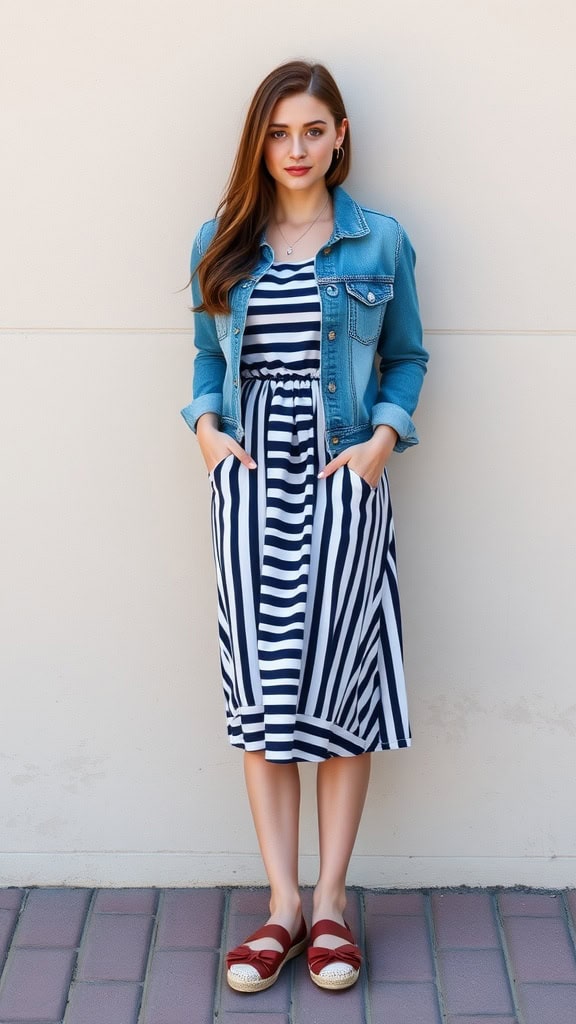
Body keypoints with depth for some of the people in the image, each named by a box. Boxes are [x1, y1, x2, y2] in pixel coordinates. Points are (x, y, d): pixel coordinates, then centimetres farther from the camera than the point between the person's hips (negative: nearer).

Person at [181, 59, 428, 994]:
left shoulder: (381, 242, 4)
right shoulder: (221, 245, 9)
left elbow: (406, 358, 9)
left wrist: (384, 438, -7)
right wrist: (206, 426, -1)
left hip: (343, 482, -1)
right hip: (250, 483, 2)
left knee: (340, 681, -1)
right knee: (259, 688, 0)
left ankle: (330, 898, 13)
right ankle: (283, 903, 11)